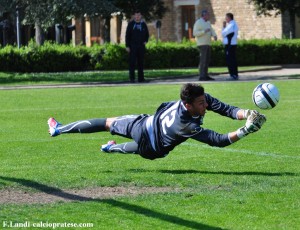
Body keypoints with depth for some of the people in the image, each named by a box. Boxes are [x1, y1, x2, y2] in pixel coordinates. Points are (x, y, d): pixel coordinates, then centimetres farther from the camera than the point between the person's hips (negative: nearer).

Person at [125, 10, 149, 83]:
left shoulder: (143, 24, 9)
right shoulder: (131, 24, 1)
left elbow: (147, 34, 21)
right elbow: (127, 35, -1)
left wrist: (145, 41, 2)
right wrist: (127, 46, -8)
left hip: (141, 46, 3)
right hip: (133, 46, -3)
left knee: (141, 62, 5)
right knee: (132, 62, -6)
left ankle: (141, 78, 9)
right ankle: (132, 78, -5)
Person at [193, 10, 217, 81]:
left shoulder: (208, 23, 17)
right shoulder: (198, 22, -8)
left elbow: (212, 31, 13)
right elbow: (195, 33, -14)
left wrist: (214, 35, -9)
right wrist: (204, 31, -23)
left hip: (208, 44, 8)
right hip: (202, 44, -8)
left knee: (207, 60, 6)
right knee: (203, 60, -13)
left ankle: (205, 75, 9)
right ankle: (202, 76, -15)